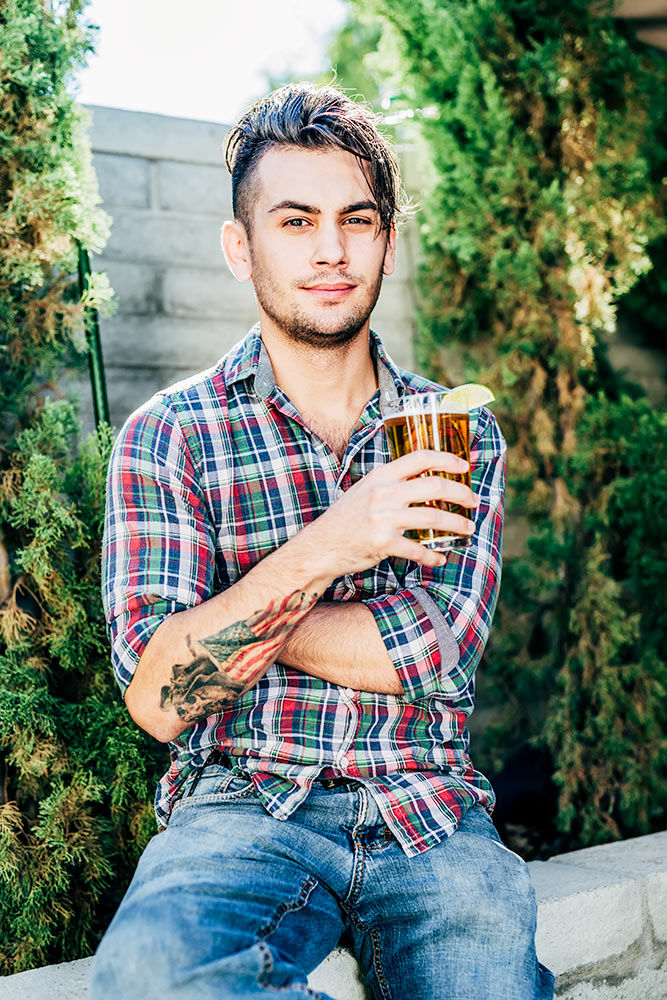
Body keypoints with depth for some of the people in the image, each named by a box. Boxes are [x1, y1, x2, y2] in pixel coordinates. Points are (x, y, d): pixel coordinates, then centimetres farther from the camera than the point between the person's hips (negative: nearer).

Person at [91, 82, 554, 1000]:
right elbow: (158, 700, -8)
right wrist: (314, 556, -19)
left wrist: (229, 614, -6)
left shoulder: (458, 432, 9)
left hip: (430, 814, 1)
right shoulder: (168, 435, 2)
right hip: (242, 808, -1)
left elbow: (435, 653, -6)